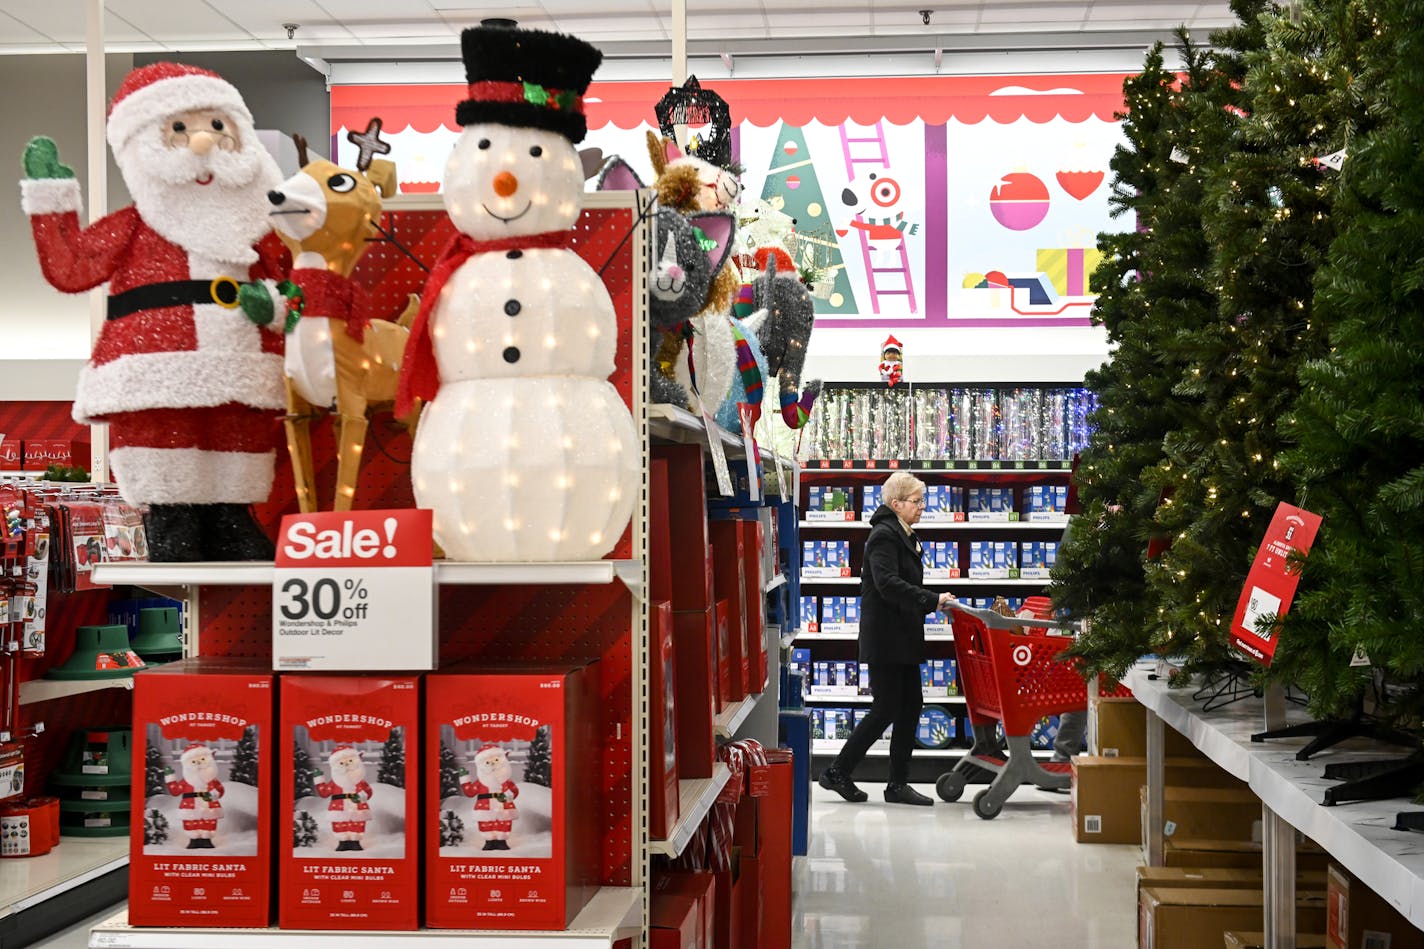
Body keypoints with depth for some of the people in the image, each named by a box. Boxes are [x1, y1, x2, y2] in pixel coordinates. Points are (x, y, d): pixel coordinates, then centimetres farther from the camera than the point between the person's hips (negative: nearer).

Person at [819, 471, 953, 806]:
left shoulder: (902, 535, 16)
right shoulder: (884, 535, -15)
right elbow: (888, 584, -27)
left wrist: (930, 602, 9)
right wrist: (932, 600, -28)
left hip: (902, 638, 10)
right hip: (885, 637, -10)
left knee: (910, 706, 7)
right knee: (886, 709, -5)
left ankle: (898, 783, 12)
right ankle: (837, 772, 6)